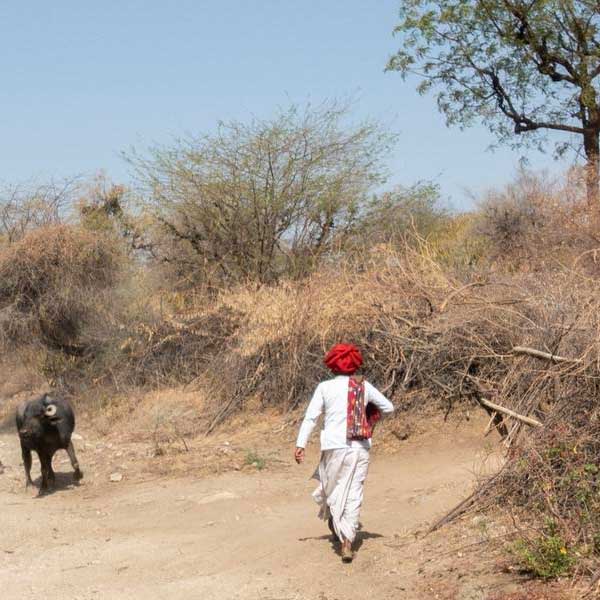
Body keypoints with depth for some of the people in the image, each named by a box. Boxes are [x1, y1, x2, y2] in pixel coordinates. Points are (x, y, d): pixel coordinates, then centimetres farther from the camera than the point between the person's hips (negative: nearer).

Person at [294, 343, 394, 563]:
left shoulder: (325, 387, -1)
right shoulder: (364, 386, 5)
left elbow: (310, 417, -6)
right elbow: (388, 407, 12)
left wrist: (300, 445, -6)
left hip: (335, 447, -2)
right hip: (360, 447, 2)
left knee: (332, 487, 20)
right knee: (354, 494, 4)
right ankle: (347, 544, -3)